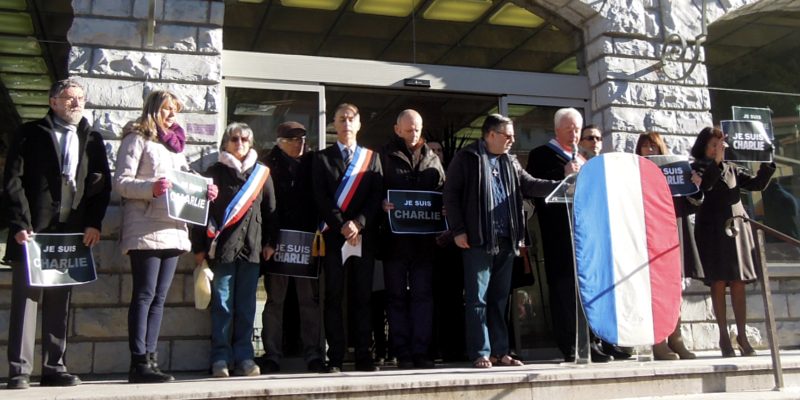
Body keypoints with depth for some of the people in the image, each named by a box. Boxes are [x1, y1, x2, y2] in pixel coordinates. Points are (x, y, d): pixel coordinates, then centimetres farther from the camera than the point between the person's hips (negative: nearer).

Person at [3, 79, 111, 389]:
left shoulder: (92, 139, 14)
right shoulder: (30, 134, 5)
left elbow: (102, 184, 9)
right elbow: (13, 180, -2)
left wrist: (94, 224, -2)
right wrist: (20, 224, -12)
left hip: (72, 233, 3)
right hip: (33, 229, -3)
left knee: (59, 302, 7)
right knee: (26, 298, -1)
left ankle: (54, 368, 11)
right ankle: (20, 370, 2)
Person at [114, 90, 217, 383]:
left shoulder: (176, 143, 22)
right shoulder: (137, 139, 1)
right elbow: (121, 182, -8)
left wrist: (205, 192, 3)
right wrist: (151, 188, -24)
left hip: (173, 229, 7)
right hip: (146, 229, -7)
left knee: (158, 297, 7)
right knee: (144, 295, -8)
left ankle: (149, 358, 12)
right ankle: (139, 363, -6)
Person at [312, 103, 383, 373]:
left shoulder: (372, 157, 14)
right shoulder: (322, 158, 10)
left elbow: (377, 196, 4)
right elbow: (320, 199, 0)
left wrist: (358, 223, -10)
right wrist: (341, 227, -11)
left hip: (364, 236, 1)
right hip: (334, 236, -1)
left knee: (363, 296, 3)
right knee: (334, 297, -1)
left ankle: (363, 356, 8)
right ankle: (335, 358, 3)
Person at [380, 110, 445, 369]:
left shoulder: (431, 158, 14)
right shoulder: (385, 157, 3)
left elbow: (442, 190, 14)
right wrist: (382, 205, -20)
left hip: (424, 238, 3)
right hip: (395, 238, -3)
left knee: (423, 294, 3)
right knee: (397, 296, 4)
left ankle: (421, 351, 9)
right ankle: (402, 353, 10)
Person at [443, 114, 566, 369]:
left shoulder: (511, 162, 18)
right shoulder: (466, 158, -1)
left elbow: (530, 186, 11)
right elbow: (451, 195, -4)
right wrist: (458, 230, -10)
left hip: (506, 240, 6)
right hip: (478, 241, -6)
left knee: (500, 298, 11)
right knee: (477, 298, -2)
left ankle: (500, 351, 17)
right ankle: (480, 353, 3)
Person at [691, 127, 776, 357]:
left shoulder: (732, 169, 15)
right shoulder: (697, 169, 2)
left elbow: (757, 184, 6)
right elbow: (704, 186, -18)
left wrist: (767, 164, -7)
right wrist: (716, 162, -20)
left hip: (736, 228, 4)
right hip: (712, 231, -4)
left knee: (738, 284, 3)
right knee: (718, 284, -4)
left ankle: (742, 336, 8)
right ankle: (724, 336, 1)